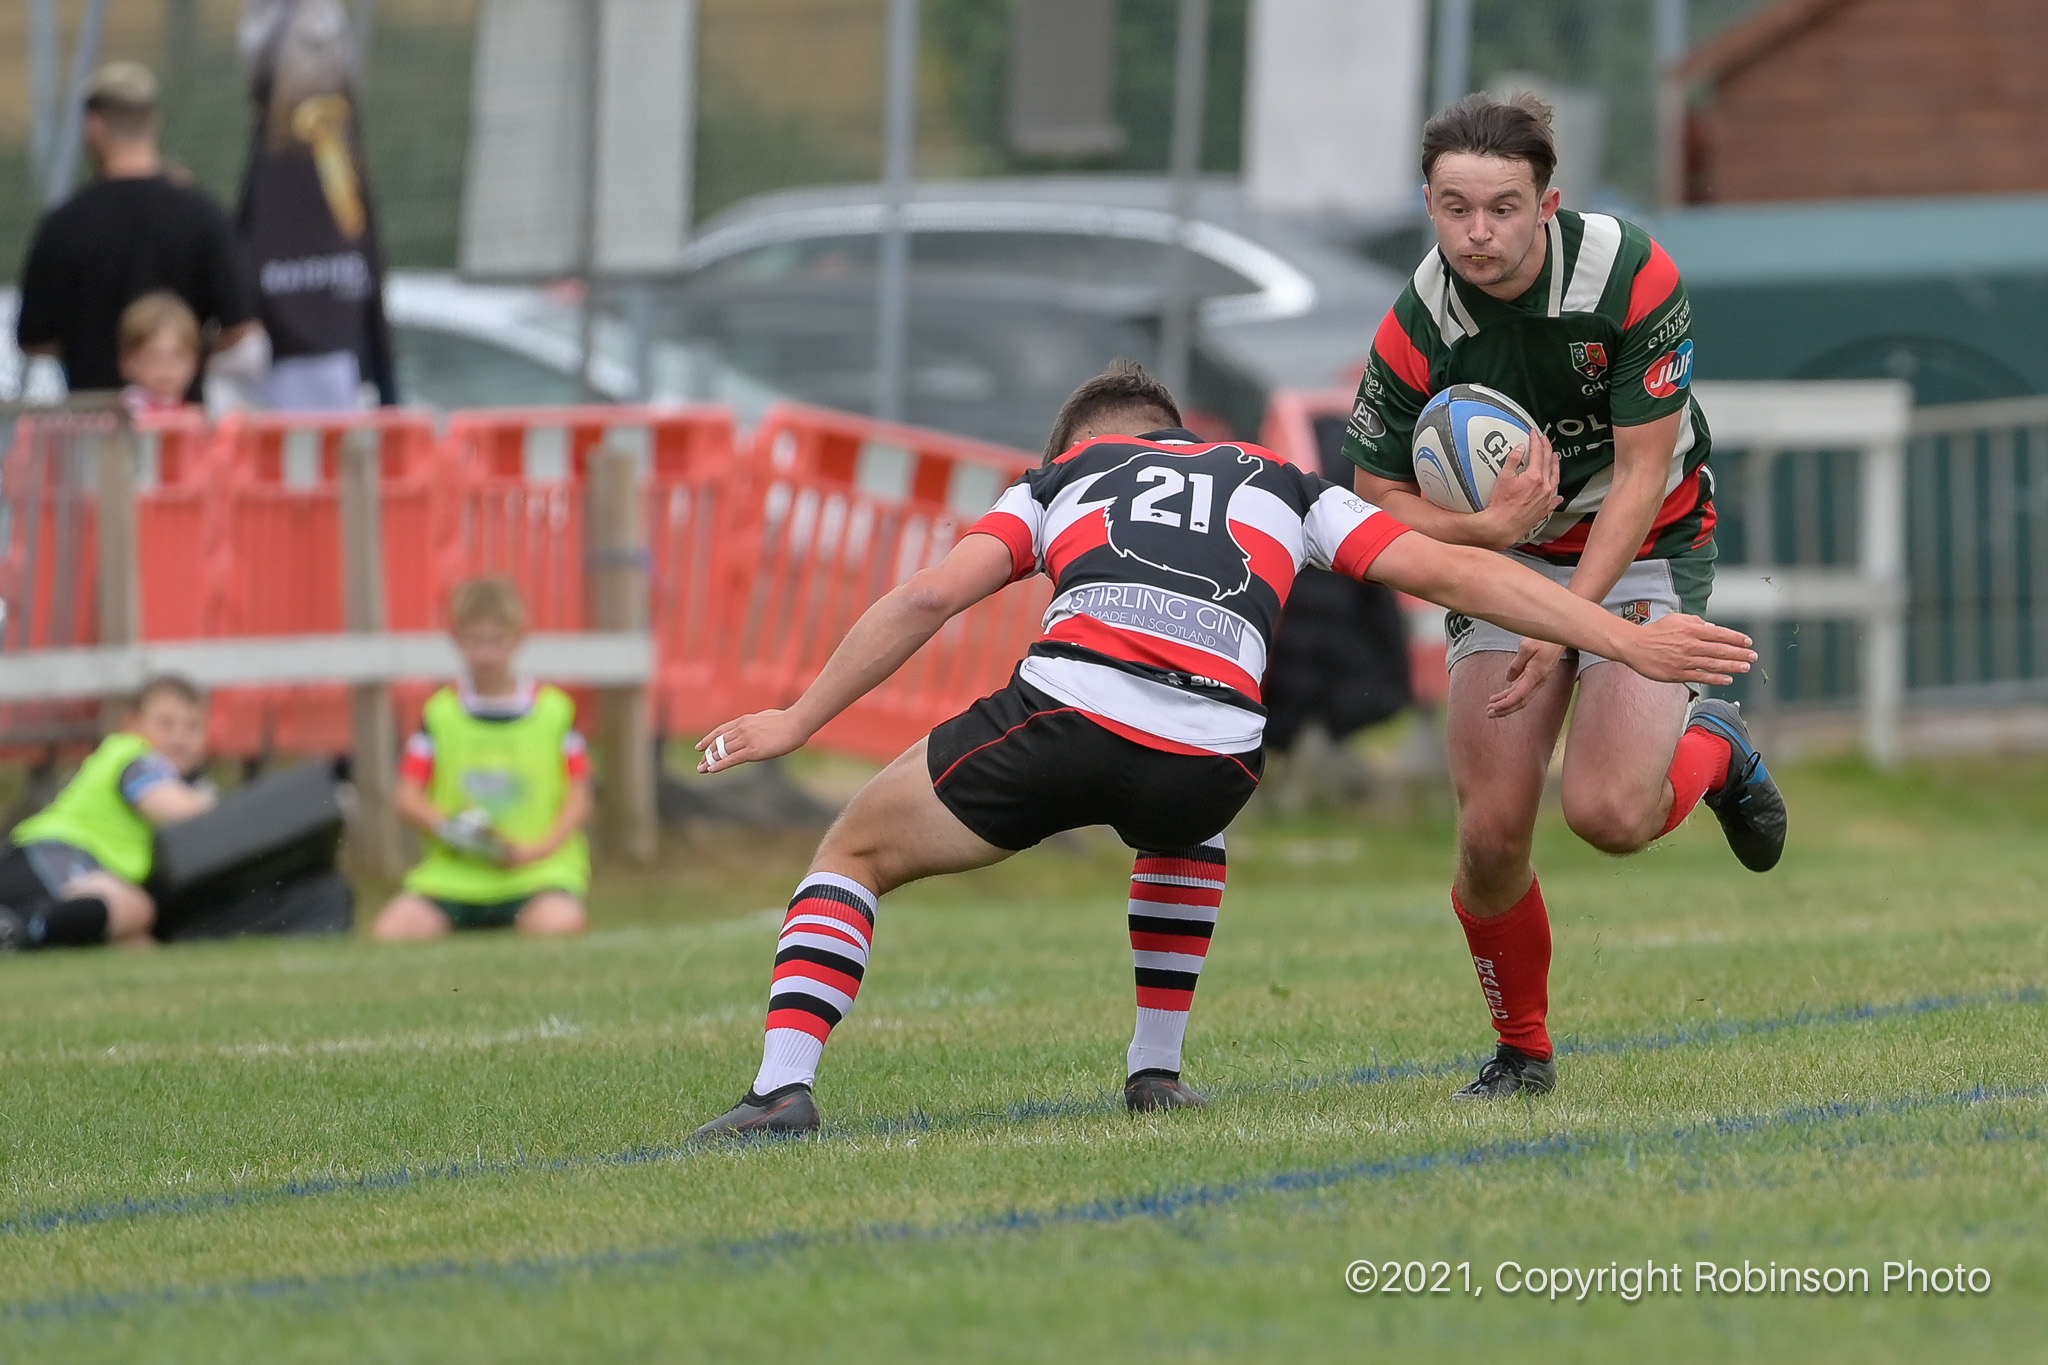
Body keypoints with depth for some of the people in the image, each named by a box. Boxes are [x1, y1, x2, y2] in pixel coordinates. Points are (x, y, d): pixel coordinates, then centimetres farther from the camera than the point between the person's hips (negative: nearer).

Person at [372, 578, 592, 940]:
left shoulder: (555, 710, 7)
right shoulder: (440, 713, 8)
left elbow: (578, 800, 6)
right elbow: (408, 800, 5)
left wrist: (539, 848, -11)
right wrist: (447, 827, -16)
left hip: (538, 869, -1)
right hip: (453, 871, 1)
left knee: (559, 926, -34)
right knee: (389, 931, -22)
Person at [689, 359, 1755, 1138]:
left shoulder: (1057, 482, 29)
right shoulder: (1280, 486, 32)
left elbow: (930, 597, 15)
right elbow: (1451, 574, 24)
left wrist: (796, 723, 19)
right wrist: (1627, 644, 25)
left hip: (1060, 713, -2)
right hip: (1210, 746, 2)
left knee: (854, 855, 19)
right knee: (1185, 832, 41)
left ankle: (784, 1087, -1)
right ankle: (1157, 1069, 35)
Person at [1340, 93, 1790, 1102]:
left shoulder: (1633, 277, -24)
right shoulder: (1416, 334, -19)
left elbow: (1642, 470, -19)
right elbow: (1377, 499, -7)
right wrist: (1487, 526, -27)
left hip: (1646, 548, -2)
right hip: (1507, 555, 2)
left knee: (1609, 813, -20)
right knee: (1492, 830, -10)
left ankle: (1713, 750, 16)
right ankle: (1522, 1049, 15)